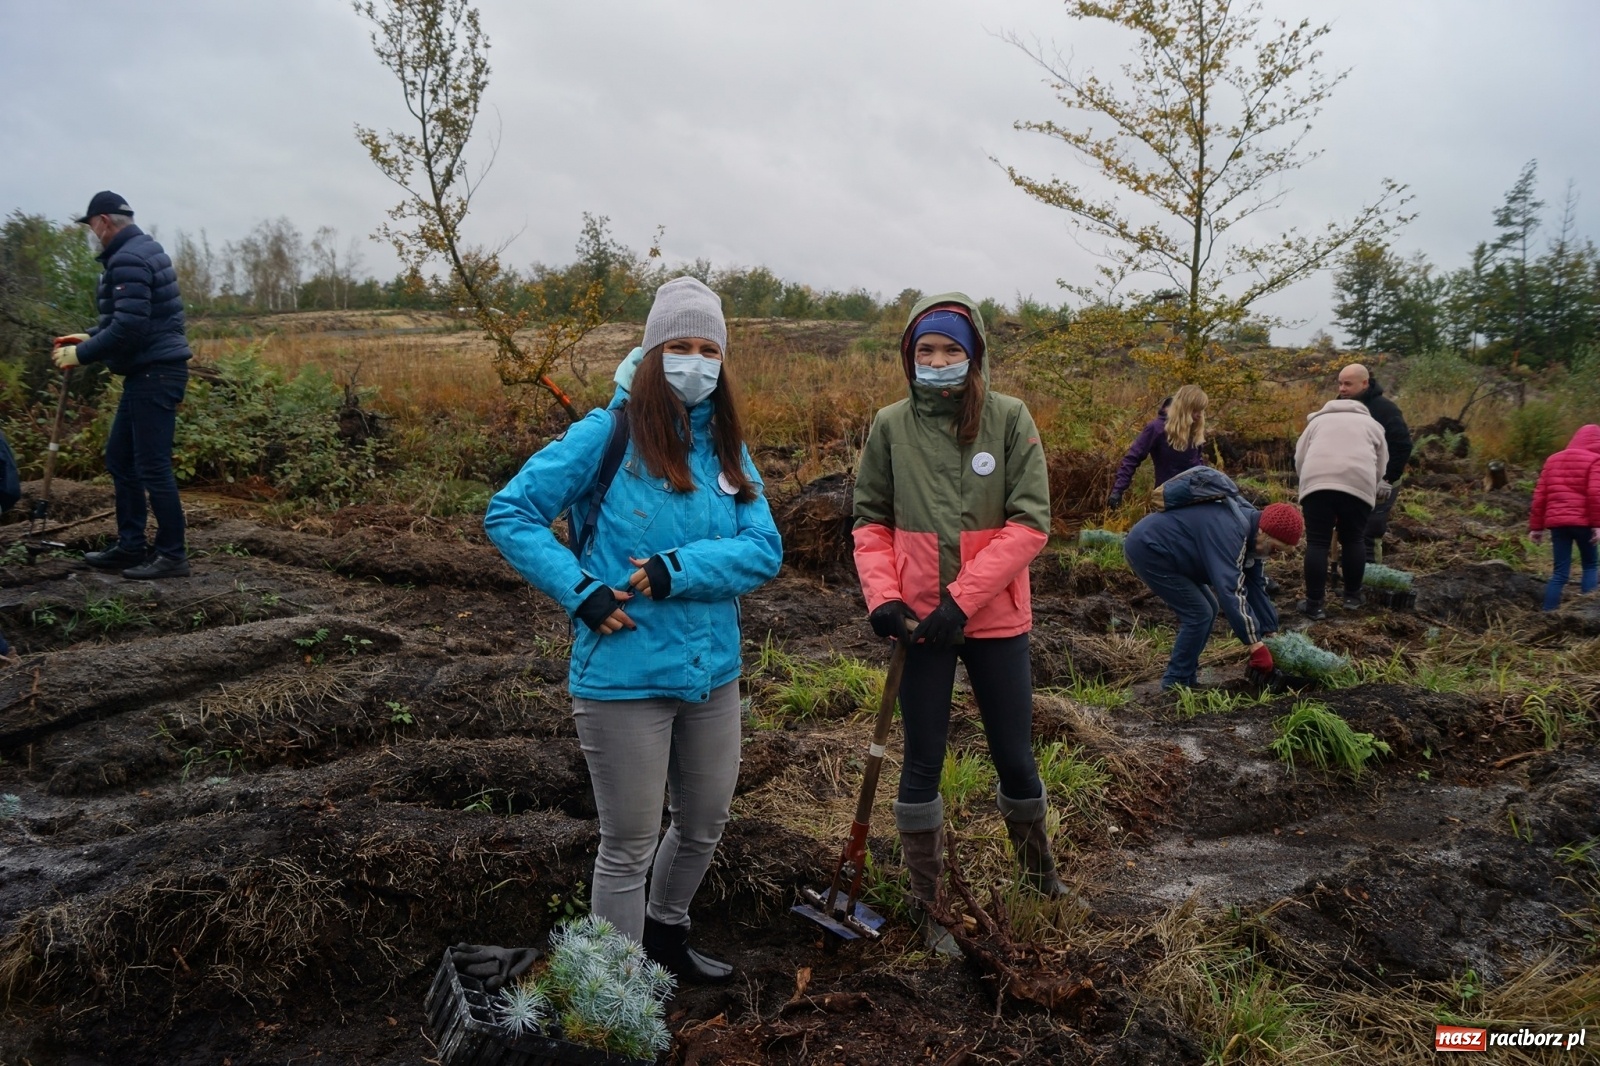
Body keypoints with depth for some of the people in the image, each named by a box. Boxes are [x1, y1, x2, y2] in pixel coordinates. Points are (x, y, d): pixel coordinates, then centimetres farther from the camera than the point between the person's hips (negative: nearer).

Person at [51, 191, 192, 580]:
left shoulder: (128, 260, -16)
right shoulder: (141, 250, 17)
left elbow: (128, 327, -23)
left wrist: (82, 355, -12)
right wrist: (90, 337, 20)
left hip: (154, 375, -11)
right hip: (149, 372, 11)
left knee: (152, 466, -6)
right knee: (120, 459, 15)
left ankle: (172, 555, 0)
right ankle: (131, 546, 21)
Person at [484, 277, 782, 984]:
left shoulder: (729, 450, 5)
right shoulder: (606, 435, -10)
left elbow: (764, 550, -4)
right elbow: (507, 514, -9)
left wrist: (679, 569, -20)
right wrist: (580, 591, -18)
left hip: (713, 673, 6)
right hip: (624, 679, -6)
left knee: (705, 826, 23)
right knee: (629, 848, 7)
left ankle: (667, 937, 50)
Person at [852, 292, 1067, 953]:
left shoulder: (1010, 418, -7)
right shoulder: (890, 426, -2)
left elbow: (1030, 524, -11)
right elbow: (871, 522, 5)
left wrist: (963, 598, -18)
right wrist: (881, 595, -12)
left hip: (996, 620, -1)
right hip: (920, 624, 1)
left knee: (1014, 756, 13)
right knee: (922, 763, 10)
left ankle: (1040, 872, 42)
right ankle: (926, 908, 27)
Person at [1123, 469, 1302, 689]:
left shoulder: (1248, 530, 3)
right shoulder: (1229, 530, -29)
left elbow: (1256, 587, 9)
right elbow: (1230, 590, -34)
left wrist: (1271, 635, 8)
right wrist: (1256, 646, -31)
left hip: (1153, 547, 11)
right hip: (1146, 547, -11)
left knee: (1207, 610, 13)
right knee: (1199, 614, -10)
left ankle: (1186, 677, 19)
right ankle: (1175, 684, 0)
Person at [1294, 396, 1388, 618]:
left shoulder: (1317, 421, 28)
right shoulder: (1371, 423, 27)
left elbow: (1299, 458, 19)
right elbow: (1380, 465, 24)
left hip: (1317, 480, 0)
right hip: (1358, 483, 0)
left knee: (1317, 542, 1)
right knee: (1353, 540, 15)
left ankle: (1314, 604, 2)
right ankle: (1352, 597, 24)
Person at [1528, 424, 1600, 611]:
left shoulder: (1553, 460, 17)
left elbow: (1540, 495, 13)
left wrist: (1536, 526, 13)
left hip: (1556, 522, 4)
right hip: (1583, 521, -4)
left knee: (1560, 573, 6)